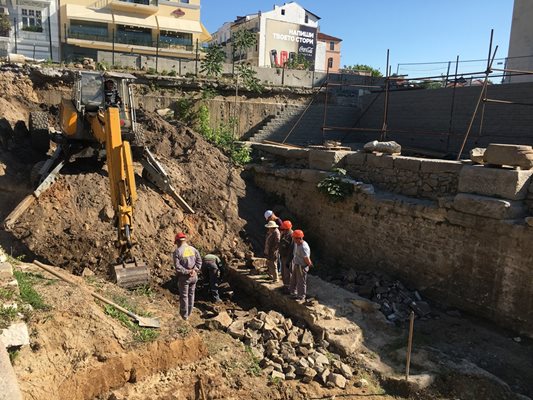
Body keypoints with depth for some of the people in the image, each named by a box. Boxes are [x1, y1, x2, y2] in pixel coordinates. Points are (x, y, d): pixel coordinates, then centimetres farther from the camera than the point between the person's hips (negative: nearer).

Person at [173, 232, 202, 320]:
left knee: (184, 296, 12)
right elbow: (199, 261, -8)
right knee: (191, 294, 20)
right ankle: (189, 312, 35)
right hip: (194, 277, 4)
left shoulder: (177, 251, -13)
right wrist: (194, 270, -13)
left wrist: (187, 272, -16)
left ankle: (184, 315, 25)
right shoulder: (193, 249, 0)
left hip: (183, 277, -4)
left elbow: (177, 266, -20)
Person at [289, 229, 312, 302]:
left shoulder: (303, 247, -31)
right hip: (295, 265, 10)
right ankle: (294, 294, 40)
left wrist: (309, 264, -9)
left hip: (301, 267, -10)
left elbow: (307, 259, -26)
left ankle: (301, 297, 18)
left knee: (301, 282, 4)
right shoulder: (296, 243, 0)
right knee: (293, 280, 22)